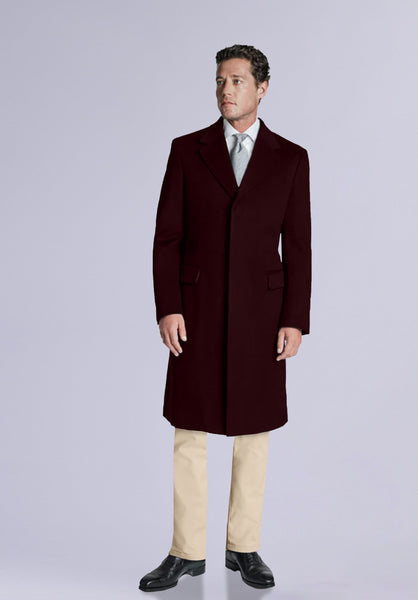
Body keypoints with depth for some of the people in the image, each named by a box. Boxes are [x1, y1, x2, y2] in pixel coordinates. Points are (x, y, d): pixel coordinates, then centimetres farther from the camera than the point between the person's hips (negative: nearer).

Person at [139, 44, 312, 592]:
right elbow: (167, 236, 1)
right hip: (197, 309, 0)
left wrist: (295, 320, -6)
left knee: (254, 432, 7)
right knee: (188, 431, 3)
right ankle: (187, 552, 16)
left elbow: (297, 246, 1)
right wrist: (167, 309, -8)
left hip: (260, 311, 0)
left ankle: (244, 547, 23)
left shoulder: (290, 158, 4)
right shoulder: (187, 150, 4)